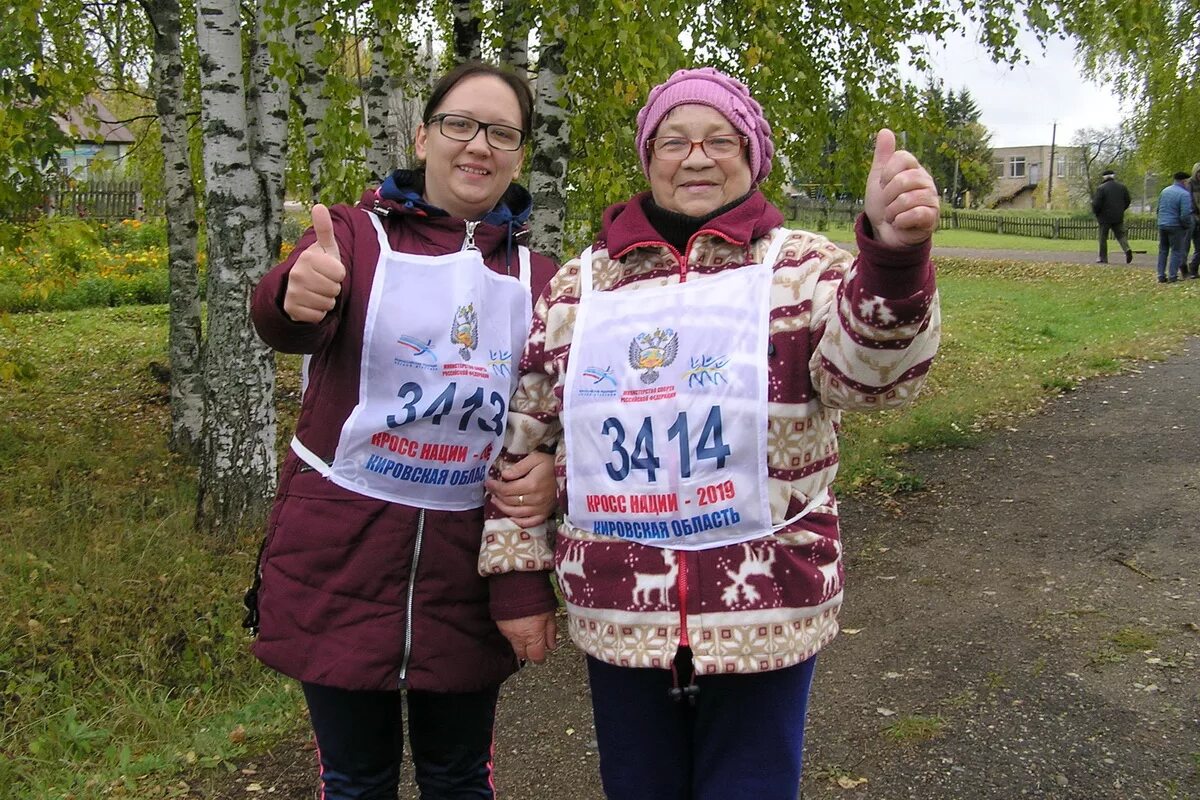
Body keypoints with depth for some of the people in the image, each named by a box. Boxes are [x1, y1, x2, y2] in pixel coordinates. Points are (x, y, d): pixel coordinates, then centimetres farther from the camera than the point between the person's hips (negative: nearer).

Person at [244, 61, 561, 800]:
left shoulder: (537, 277, 6)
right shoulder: (358, 233, -4)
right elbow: (292, 325, -24)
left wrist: (552, 470, -12)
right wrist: (297, 296, -47)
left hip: (469, 555, 3)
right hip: (342, 547, -2)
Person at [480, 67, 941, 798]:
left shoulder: (802, 268, -2)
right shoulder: (578, 286, 4)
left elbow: (870, 368, -22)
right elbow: (522, 438, 9)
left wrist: (894, 255, -41)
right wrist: (516, 576, 8)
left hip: (765, 617, -2)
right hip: (618, 619, 3)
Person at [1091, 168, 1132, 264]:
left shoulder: (1101, 188, -11)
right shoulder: (1122, 186, 7)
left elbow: (1096, 203, -14)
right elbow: (1127, 201, 10)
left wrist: (1095, 212, 5)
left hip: (1105, 217, -4)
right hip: (1118, 217, 4)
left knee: (1103, 237, 5)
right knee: (1120, 234, 11)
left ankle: (1103, 258, 7)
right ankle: (1127, 249, -14)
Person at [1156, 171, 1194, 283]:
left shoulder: (1164, 191, 7)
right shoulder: (1184, 194, -15)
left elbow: (1158, 209, 15)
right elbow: (1185, 215, -19)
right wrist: (1187, 226, -3)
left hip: (1162, 225, 6)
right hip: (1175, 226, -6)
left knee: (1163, 251, 12)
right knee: (1177, 251, 3)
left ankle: (1161, 276, 12)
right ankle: (1172, 276, 0)